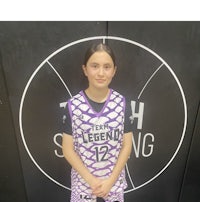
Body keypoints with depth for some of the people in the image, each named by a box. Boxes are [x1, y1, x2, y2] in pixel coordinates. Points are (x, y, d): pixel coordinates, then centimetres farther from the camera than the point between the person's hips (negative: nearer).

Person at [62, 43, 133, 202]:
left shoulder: (122, 103, -11)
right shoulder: (73, 105, -14)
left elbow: (127, 145, -5)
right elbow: (68, 149, -9)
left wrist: (111, 180, -10)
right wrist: (91, 180, -11)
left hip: (114, 179, 1)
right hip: (83, 180, -1)